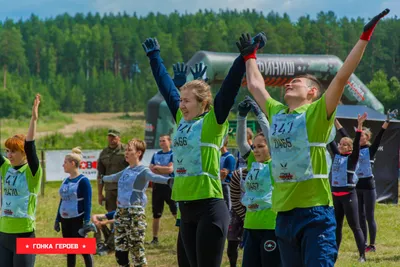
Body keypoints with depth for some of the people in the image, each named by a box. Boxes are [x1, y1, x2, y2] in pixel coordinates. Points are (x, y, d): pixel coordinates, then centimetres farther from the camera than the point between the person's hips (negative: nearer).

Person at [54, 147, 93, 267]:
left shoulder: (83, 181, -11)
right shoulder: (65, 181, 10)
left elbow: (88, 202, -13)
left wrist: (87, 221, -18)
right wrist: (57, 220, 16)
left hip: (77, 220, -7)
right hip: (65, 220, 7)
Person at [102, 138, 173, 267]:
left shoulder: (143, 171, -9)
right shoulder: (126, 170, 16)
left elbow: (154, 177, -31)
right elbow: (113, 177, 39)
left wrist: (168, 180, -54)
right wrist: (103, 178, 61)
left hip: (135, 214, -8)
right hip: (120, 212, 8)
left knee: (137, 249, -8)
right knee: (120, 249, 9)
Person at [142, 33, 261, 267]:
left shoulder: (213, 122, -6)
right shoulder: (182, 120, 12)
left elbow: (229, 89, -15)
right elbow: (167, 87, 22)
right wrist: (154, 56, 32)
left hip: (209, 208, -7)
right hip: (186, 208, 7)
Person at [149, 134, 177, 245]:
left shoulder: (173, 154, -2)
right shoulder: (156, 155, 14)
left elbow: (170, 169, -14)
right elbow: (151, 170, 5)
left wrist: (157, 167, -4)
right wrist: (164, 169, -8)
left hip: (170, 186, -5)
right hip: (157, 186, 5)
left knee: (176, 212, -11)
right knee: (156, 215, 11)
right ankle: (155, 238, 20)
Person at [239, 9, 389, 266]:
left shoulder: (317, 113, -4)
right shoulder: (276, 113, 13)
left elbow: (342, 77, -13)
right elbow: (255, 85, 29)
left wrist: (365, 37, -17)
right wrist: (250, 56, 40)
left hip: (315, 212, -6)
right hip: (284, 213, 6)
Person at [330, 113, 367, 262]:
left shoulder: (352, 158, -5)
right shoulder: (337, 155, 10)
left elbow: (356, 143, -16)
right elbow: (330, 141, 14)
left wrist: (360, 126, -25)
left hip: (348, 195, -6)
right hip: (335, 195, 6)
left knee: (355, 226, -5)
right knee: (336, 226, 13)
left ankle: (362, 255, -3)